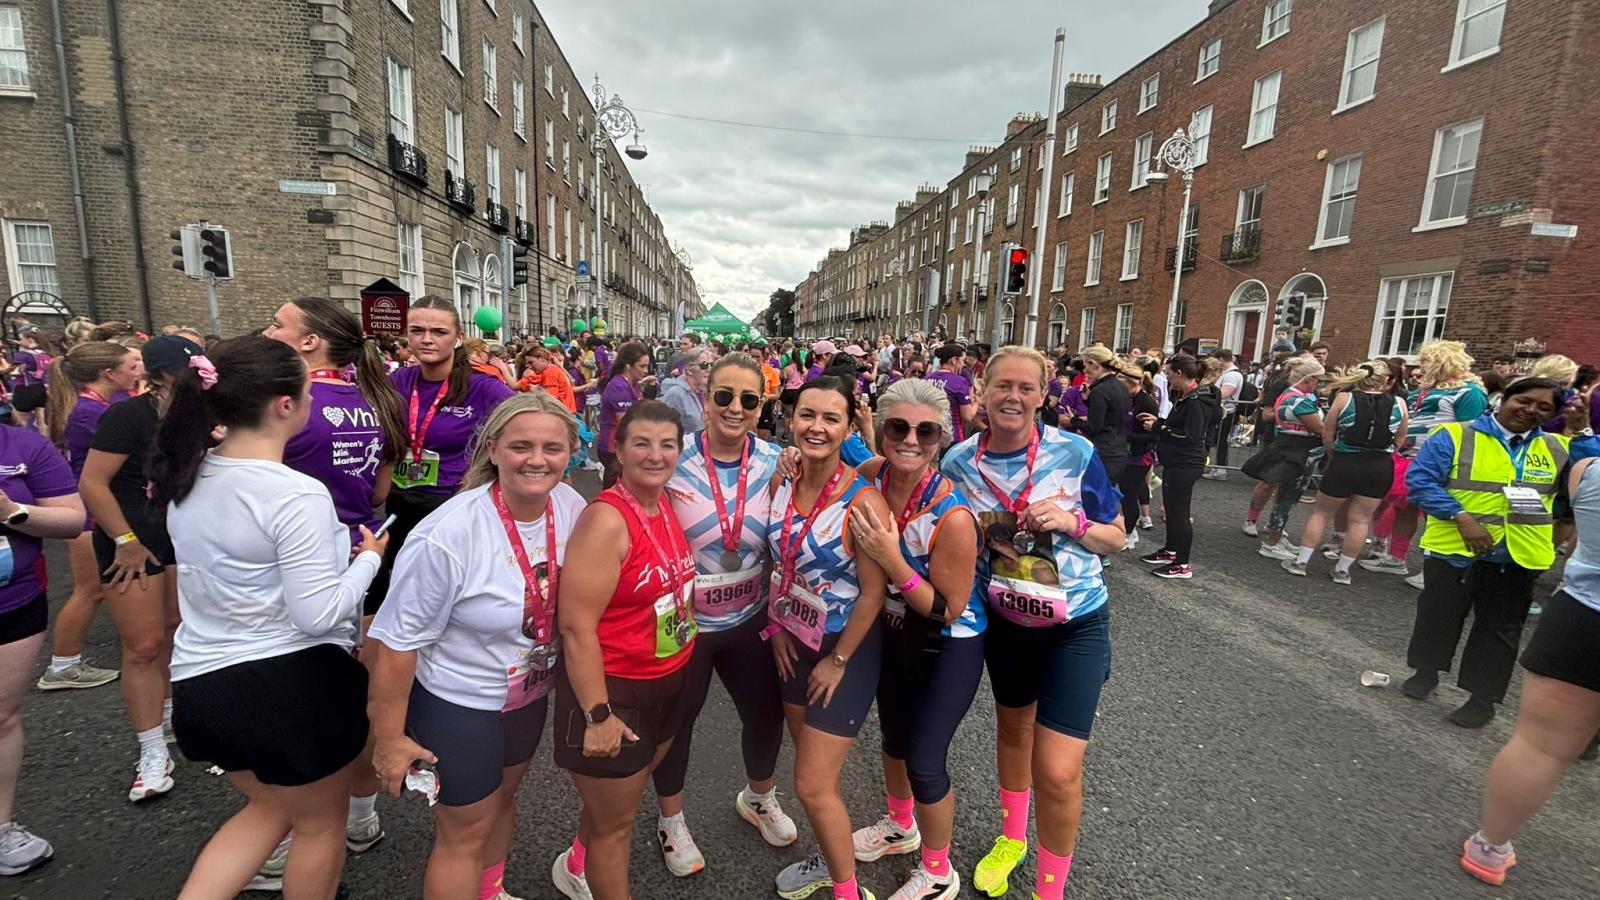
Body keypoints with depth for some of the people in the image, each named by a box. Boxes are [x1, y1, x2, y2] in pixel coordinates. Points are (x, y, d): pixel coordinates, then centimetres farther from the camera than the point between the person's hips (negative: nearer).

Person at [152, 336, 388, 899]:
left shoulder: (189, 477, 1)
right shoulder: (297, 495, -23)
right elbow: (318, 615, -23)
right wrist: (369, 558, -9)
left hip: (199, 683, 8)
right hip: (293, 684, -7)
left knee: (270, 807, 29)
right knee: (321, 823, 18)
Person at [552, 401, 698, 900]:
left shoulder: (668, 506, -1)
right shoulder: (606, 520, -25)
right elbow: (576, 625, -25)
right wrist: (597, 714, -23)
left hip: (669, 682, 8)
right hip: (615, 689, -8)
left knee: (622, 795, 29)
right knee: (614, 821, 14)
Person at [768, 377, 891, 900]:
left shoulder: (862, 500, -25)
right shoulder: (781, 485, -6)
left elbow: (873, 592, -20)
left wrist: (837, 661, -12)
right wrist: (778, 626, 3)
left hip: (846, 648, -6)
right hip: (793, 643, 6)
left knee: (813, 785, 1)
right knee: (809, 766, 22)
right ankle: (829, 858, 47)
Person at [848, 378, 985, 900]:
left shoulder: (951, 515, -32)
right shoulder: (871, 475, -16)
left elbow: (949, 610, -24)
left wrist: (891, 560, -34)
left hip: (948, 649, -6)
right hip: (894, 635, 6)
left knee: (925, 763, 5)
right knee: (894, 738, 25)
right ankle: (900, 828, 55)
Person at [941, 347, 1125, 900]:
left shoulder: (1075, 453, -17)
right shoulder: (959, 461, -10)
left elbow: (1116, 538, -6)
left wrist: (1071, 522, -24)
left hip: (1074, 626, -3)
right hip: (1003, 620, 3)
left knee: (1057, 771, -5)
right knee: (1012, 729, 24)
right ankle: (1012, 837, 51)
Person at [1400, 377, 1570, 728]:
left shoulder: (1559, 448, 9)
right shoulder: (1454, 436, -7)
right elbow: (1419, 479, -13)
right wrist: (1462, 517, -22)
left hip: (1519, 557, 3)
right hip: (1454, 549, -3)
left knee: (1499, 629, 10)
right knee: (1438, 617, 12)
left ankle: (1483, 696, 23)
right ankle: (1426, 671, 32)